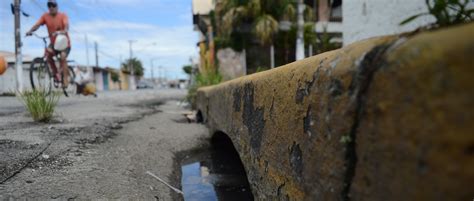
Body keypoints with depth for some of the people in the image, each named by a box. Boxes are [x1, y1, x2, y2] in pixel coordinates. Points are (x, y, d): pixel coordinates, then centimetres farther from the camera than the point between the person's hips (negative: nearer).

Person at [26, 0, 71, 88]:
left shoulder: (62, 15, -9)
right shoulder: (45, 16, -1)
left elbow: (66, 26, -26)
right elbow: (37, 24, -13)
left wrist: (61, 32, -47)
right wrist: (30, 31, -32)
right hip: (53, 43, 3)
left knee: (62, 57, -23)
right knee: (48, 52, -24)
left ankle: (65, 80, -14)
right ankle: (56, 73, -8)